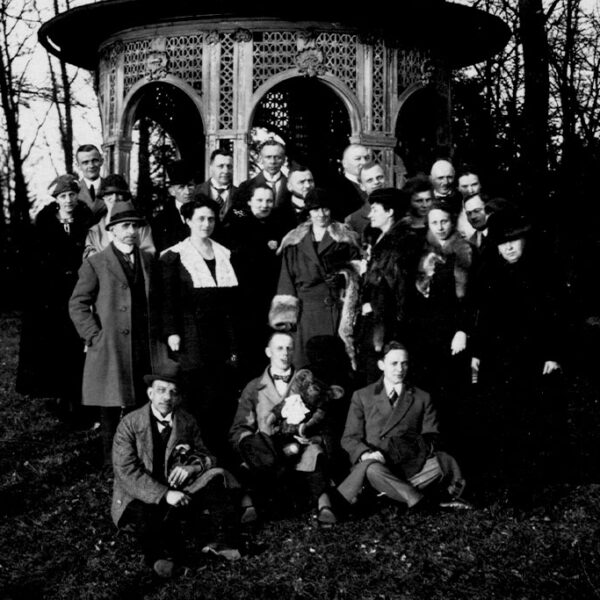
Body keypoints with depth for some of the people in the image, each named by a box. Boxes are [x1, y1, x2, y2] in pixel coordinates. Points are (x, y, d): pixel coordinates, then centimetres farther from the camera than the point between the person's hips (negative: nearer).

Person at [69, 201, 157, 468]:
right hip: (110, 350, -3)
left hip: (145, 348, 4)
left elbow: (156, 300, 17)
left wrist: (157, 334, 6)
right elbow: (77, 305, -2)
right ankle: (112, 461, 14)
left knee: (142, 405, 3)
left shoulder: (149, 260, 13)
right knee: (112, 408, 3)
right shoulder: (95, 264, -1)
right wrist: (95, 336, -9)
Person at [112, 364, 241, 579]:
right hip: (139, 497, -4)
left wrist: (192, 466, -17)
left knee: (217, 476, -18)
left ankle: (222, 542, -21)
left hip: (178, 491, 4)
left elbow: (207, 457, 9)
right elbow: (127, 472, -17)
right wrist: (164, 495, -28)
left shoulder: (187, 422, 3)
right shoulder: (129, 424, -9)